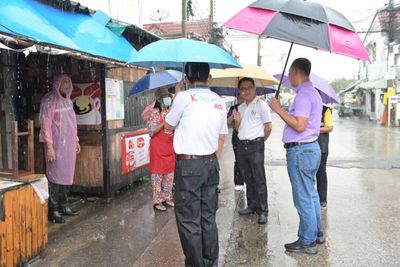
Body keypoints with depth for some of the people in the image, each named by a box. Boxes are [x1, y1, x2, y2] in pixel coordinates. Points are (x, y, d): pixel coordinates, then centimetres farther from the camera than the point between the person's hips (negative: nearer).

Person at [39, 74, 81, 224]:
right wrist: (49, 146, -18)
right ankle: (53, 211, 3)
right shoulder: (49, 100, -9)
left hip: (69, 145, 8)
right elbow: (45, 124, -13)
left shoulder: (67, 100, 15)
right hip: (57, 145, -8)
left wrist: (76, 141, 19)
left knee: (67, 176, 11)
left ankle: (63, 206, 21)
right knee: (55, 177, -4)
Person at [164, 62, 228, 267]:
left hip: (188, 165, -6)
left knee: (189, 220, 4)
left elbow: (169, 125, 4)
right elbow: (221, 138, 11)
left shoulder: (184, 97, -10)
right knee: (208, 218, 16)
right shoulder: (219, 102, 7)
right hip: (211, 163, 6)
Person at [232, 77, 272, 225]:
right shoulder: (240, 107, 15)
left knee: (259, 180, -5)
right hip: (242, 145, 7)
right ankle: (252, 206, 25)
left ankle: (263, 211, 2)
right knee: (248, 178, 14)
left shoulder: (261, 105, -5)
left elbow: (268, 127, -6)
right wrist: (237, 120, -2)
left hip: (255, 146, -7)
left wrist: (260, 140, 3)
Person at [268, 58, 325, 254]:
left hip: (300, 151, -11)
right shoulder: (312, 92, 16)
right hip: (312, 147, 11)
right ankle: (317, 233, 31)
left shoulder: (303, 95, -17)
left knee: (303, 198, -2)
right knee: (311, 194, 19)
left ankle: (307, 241, 9)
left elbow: (300, 126, -24)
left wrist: (278, 109, -19)